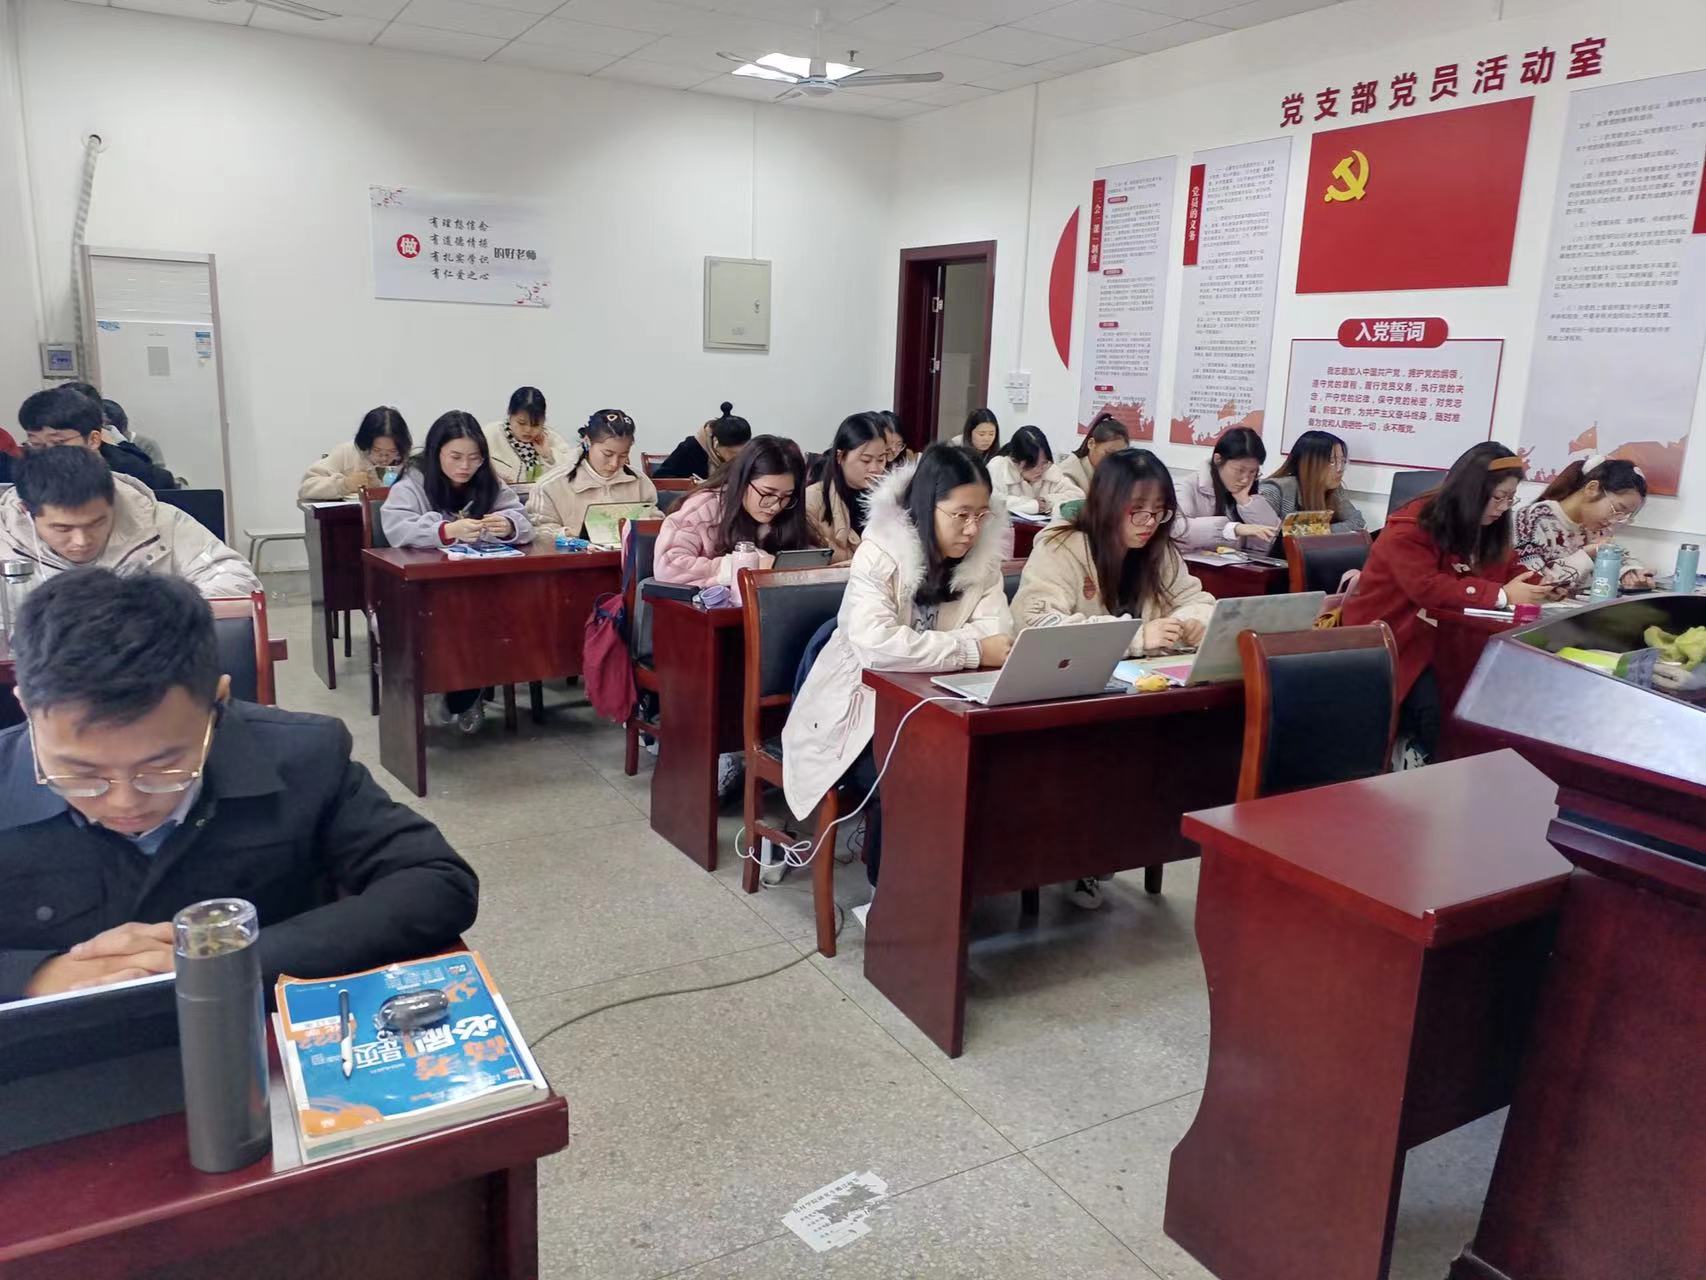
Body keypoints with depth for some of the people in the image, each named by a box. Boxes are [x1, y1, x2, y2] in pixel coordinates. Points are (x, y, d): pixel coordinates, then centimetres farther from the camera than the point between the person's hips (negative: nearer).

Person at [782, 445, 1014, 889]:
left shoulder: (981, 557, -1)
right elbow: (876, 643, -33)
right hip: (860, 706, -5)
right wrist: (972, 650, -30)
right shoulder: (880, 553, -19)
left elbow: (997, 632, -13)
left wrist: (919, 646, -26)